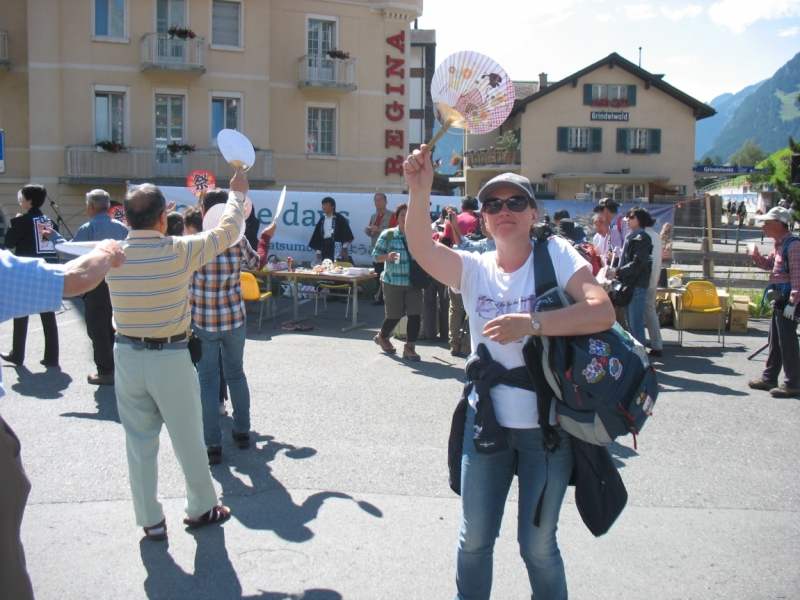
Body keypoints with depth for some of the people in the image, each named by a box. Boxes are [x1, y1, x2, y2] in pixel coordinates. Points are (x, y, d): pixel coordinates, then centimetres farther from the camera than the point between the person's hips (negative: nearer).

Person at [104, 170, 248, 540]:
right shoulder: (179, 251, -16)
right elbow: (229, 230, -3)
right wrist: (237, 193, 14)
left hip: (128, 356, 4)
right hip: (171, 359, -3)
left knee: (139, 442, 13)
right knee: (188, 439, 13)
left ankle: (150, 520, 24)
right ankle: (201, 508, 30)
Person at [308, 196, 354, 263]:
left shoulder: (339, 218, 1)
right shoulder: (322, 219, 15)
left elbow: (346, 235, -4)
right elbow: (318, 236, 16)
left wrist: (344, 249, -11)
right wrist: (318, 251, 12)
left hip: (336, 247, -5)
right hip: (325, 247, 5)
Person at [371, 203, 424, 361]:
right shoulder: (388, 235, -4)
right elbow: (375, 255, -2)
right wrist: (387, 256, -21)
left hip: (414, 283, 2)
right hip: (393, 282, -2)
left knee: (415, 315, -6)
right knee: (394, 316, 8)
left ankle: (409, 347, 3)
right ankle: (382, 337, 37)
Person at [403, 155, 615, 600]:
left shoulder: (556, 254, -6)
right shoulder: (475, 268, 1)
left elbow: (602, 311, -20)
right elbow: (423, 250, -19)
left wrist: (530, 323, -27)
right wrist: (420, 194, -35)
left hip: (547, 425, -3)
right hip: (487, 420, 3)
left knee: (538, 545, 10)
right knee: (475, 539, 16)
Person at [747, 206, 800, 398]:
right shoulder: (779, 244, 13)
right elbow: (768, 264, 24)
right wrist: (756, 255, 4)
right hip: (779, 298, 10)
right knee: (775, 341, 16)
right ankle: (769, 378, 25)